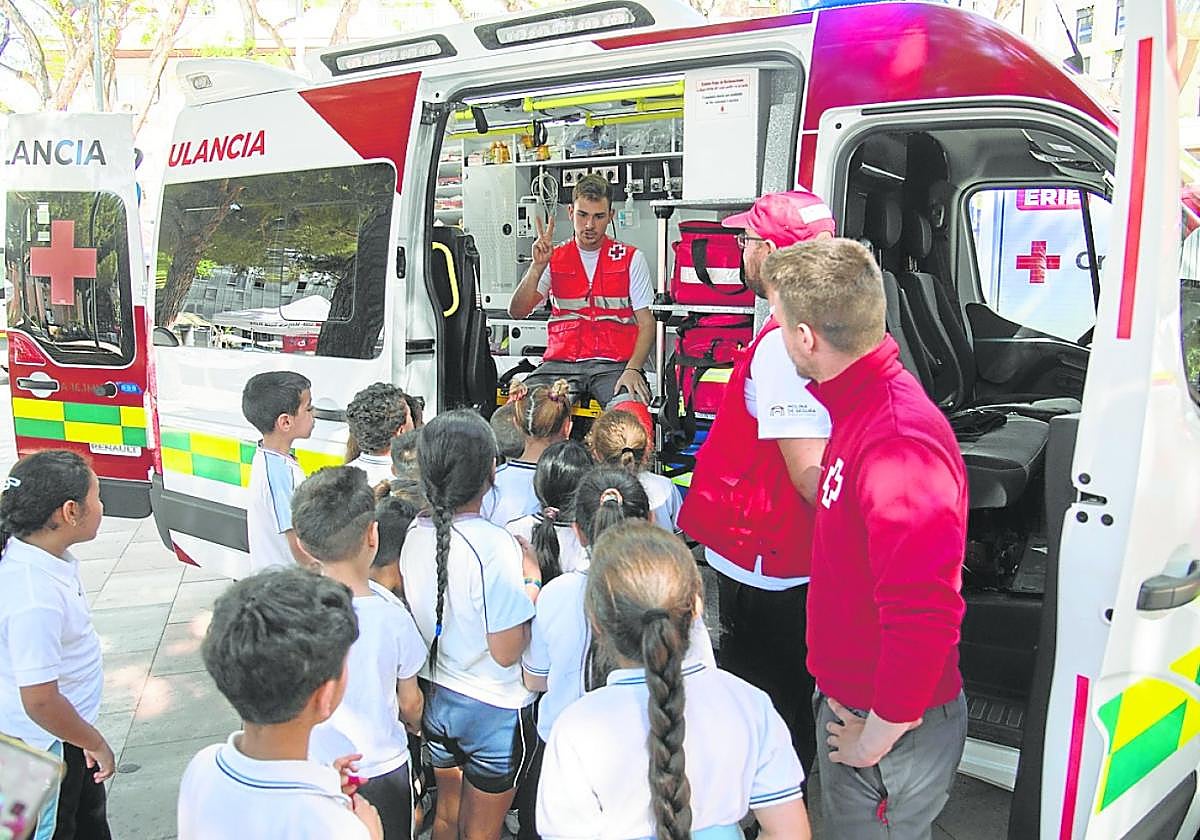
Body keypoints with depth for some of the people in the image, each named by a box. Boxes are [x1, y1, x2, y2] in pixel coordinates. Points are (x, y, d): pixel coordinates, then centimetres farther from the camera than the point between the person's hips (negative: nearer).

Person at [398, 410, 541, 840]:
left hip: (437, 701, 6)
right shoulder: (495, 546, -27)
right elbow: (507, 652, -23)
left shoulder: (415, 533, -8)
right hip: (493, 708, -5)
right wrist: (531, 580, -13)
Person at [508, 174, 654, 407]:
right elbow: (517, 312, 3)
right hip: (561, 361, 2)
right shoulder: (554, 259, 14)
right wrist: (538, 266, -12)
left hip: (613, 363, -1)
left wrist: (632, 369, -13)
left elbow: (646, 323, 5)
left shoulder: (631, 259, 11)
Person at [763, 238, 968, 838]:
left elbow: (924, 620, -34)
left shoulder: (899, 446, -31)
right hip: (847, 696, 9)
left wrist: (875, 738, -21)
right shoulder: (865, 400, 3)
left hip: (889, 724, -9)